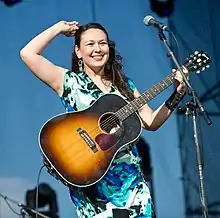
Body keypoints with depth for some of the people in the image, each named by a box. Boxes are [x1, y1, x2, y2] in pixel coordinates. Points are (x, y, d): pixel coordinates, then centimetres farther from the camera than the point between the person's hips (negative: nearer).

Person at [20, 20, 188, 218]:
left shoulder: (124, 84, 12)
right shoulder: (69, 81, 1)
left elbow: (150, 122, 11)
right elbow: (27, 53, -9)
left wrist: (177, 94, 2)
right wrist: (59, 28, 0)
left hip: (131, 177, 4)